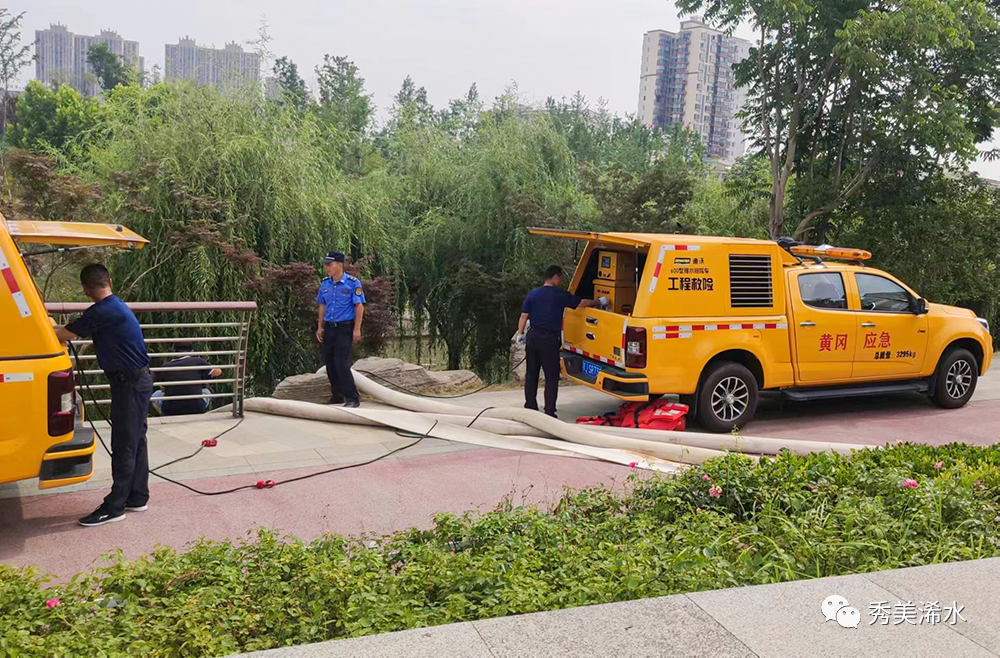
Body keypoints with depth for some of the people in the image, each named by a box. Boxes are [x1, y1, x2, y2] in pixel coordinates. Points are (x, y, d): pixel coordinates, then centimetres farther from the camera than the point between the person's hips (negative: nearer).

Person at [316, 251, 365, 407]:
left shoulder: (353, 283, -9)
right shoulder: (325, 283, 8)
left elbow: (359, 306, -9)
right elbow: (322, 306, 17)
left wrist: (357, 329, -14)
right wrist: (320, 328, 14)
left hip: (345, 328, -6)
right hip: (329, 328, 6)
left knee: (341, 363, -13)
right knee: (329, 363, 8)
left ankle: (352, 398, -7)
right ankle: (337, 395, 19)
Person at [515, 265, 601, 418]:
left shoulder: (533, 294, 9)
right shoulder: (560, 295, -2)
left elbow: (524, 316, 5)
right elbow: (582, 303, 6)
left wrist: (520, 333, 12)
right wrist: (598, 302, 20)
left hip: (532, 337, 5)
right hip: (550, 340, -5)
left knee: (531, 374, 13)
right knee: (552, 377, 1)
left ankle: (530, 407, 18)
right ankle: (549, 412, -2)